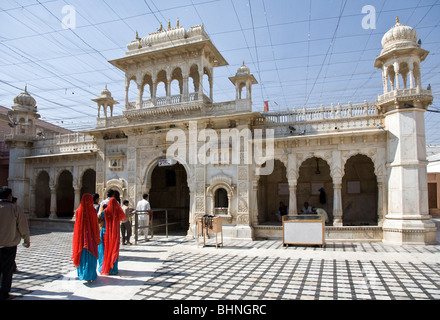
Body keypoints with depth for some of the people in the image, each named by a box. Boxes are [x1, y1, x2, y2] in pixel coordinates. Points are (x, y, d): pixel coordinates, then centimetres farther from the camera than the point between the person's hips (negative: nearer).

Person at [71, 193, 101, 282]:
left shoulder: (78, 211, -2)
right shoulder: (93, 211, -12)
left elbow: (77, 224, 4)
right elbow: (96, 225, -9)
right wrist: (97, 238, -1)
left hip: (81, 236, 4)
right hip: (91, 236, -4)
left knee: (81, 255, 17)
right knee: (90, 256, 3)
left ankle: (81, 274, 29)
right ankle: (88, 276, 0)